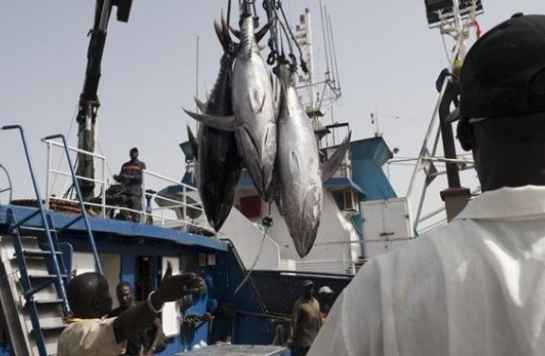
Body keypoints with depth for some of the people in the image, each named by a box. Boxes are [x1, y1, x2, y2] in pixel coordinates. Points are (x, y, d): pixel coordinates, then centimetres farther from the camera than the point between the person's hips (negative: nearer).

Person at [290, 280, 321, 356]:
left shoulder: (316, 302, 9)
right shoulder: (299, 303, -12)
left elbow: (319, 320, 15)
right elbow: (294, 321, -16)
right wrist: (293, 338, -20)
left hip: (314, 339, 7)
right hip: (302, 340, -7)